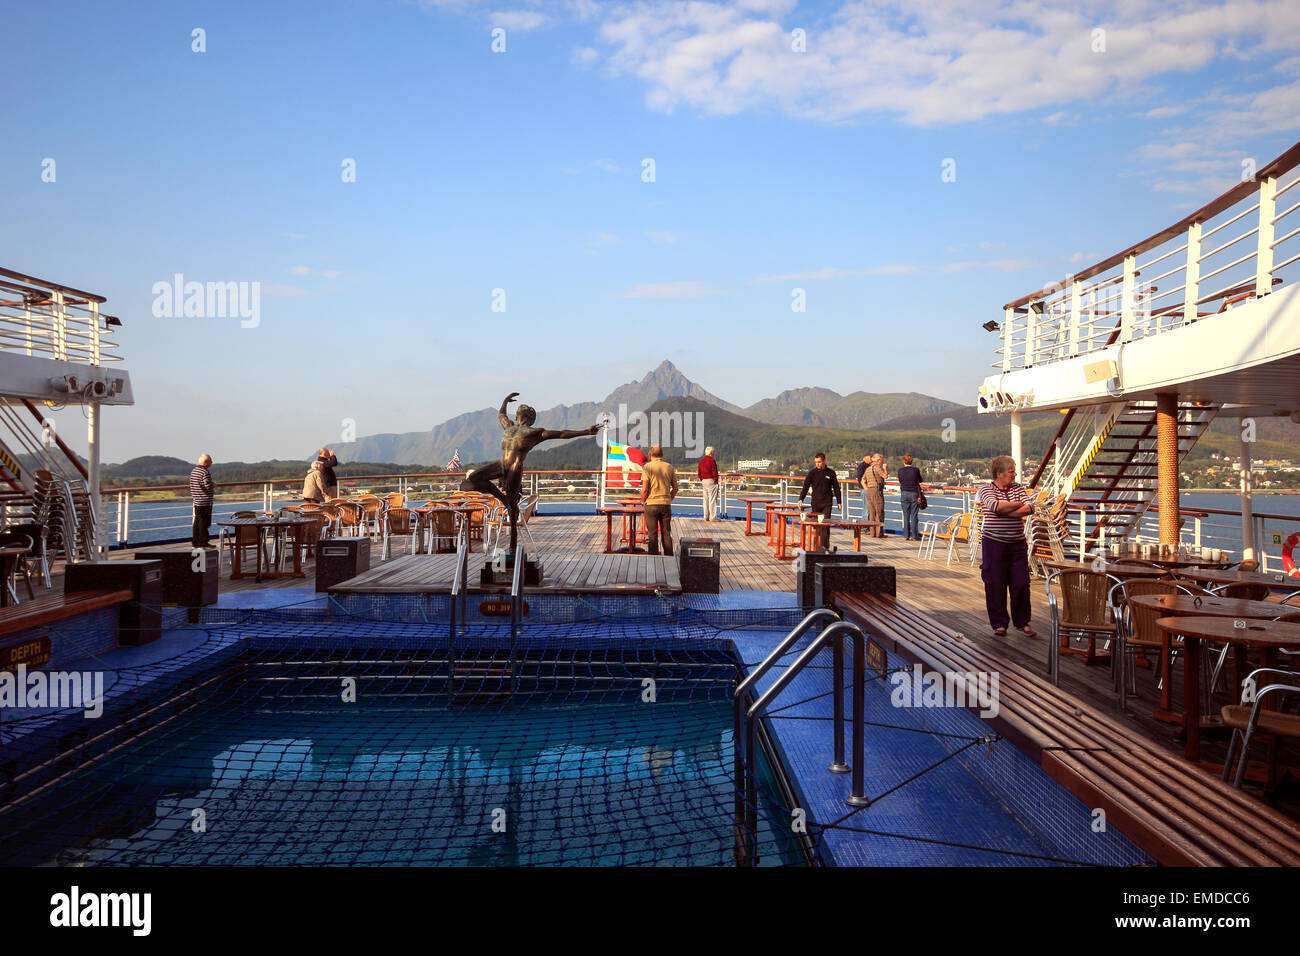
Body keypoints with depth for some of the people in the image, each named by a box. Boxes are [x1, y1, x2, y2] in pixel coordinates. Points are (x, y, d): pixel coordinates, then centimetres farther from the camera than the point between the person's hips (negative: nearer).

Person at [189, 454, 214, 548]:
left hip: (196, 501, 8)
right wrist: (213, 484, -1)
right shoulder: (205, 472, -15)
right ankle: (203, 542, 0)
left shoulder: (193, 471, 11)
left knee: (197, 521, 13)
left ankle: (195, 541, 17)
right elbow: (208, 486, -21)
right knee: (204, 522, -3)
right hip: (205, 502, -8)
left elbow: (191, 486, 14)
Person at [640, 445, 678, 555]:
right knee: (667, 534, 11)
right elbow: (675, 488, 5)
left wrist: (643, 501, 4)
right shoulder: (670, 467, 4)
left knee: (652, 535, 3)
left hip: (651, 504, -3)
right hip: (666, 504, 3)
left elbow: (644, 489, -12)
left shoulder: (647, 467, -7)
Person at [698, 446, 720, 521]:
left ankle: (706, 517, 13)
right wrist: (716, 481, -6)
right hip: (711, 481, -7)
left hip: (704, 481, 7)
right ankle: (713, 517, -4)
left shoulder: (701, 461, 12)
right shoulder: (712, 460, -12)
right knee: (712, 499, -4)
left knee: (706, 499, 11)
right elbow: (715, 472, -14)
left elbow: (699, 472, 16)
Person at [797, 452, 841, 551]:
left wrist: (838, 502, 10)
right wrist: (801, 499, -12)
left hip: (827, 503, -1)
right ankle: (817, 545, 15)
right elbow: (805, 487, 1)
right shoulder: (812, 473, 4)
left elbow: (836, 488, 11)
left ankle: (825, 546, -14)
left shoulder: (831, 473, 4)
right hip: (815, 503, 1)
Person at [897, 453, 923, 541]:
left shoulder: (900, 470, -3)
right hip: (914, 493, -1)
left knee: (905, 516, 8)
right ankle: (914, 536, 3)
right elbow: (920, 480, 8)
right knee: (914, 515, 3)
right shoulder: (916, 470, -7)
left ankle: (906, 535, 8)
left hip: (904, 494, 1)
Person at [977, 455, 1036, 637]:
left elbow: (1029, 508, -6)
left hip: (1018, 543, 4)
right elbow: (995, 506, -21)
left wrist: (1005, 512, -16)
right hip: (994, 542, -3)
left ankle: (1022, 622, 16)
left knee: (1021, 583, 2)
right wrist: (1018, 504, -9)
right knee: (996, 584, -1)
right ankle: (999, 624, 11)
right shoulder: (986, 489, -2)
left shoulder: (1018, 488, 10)